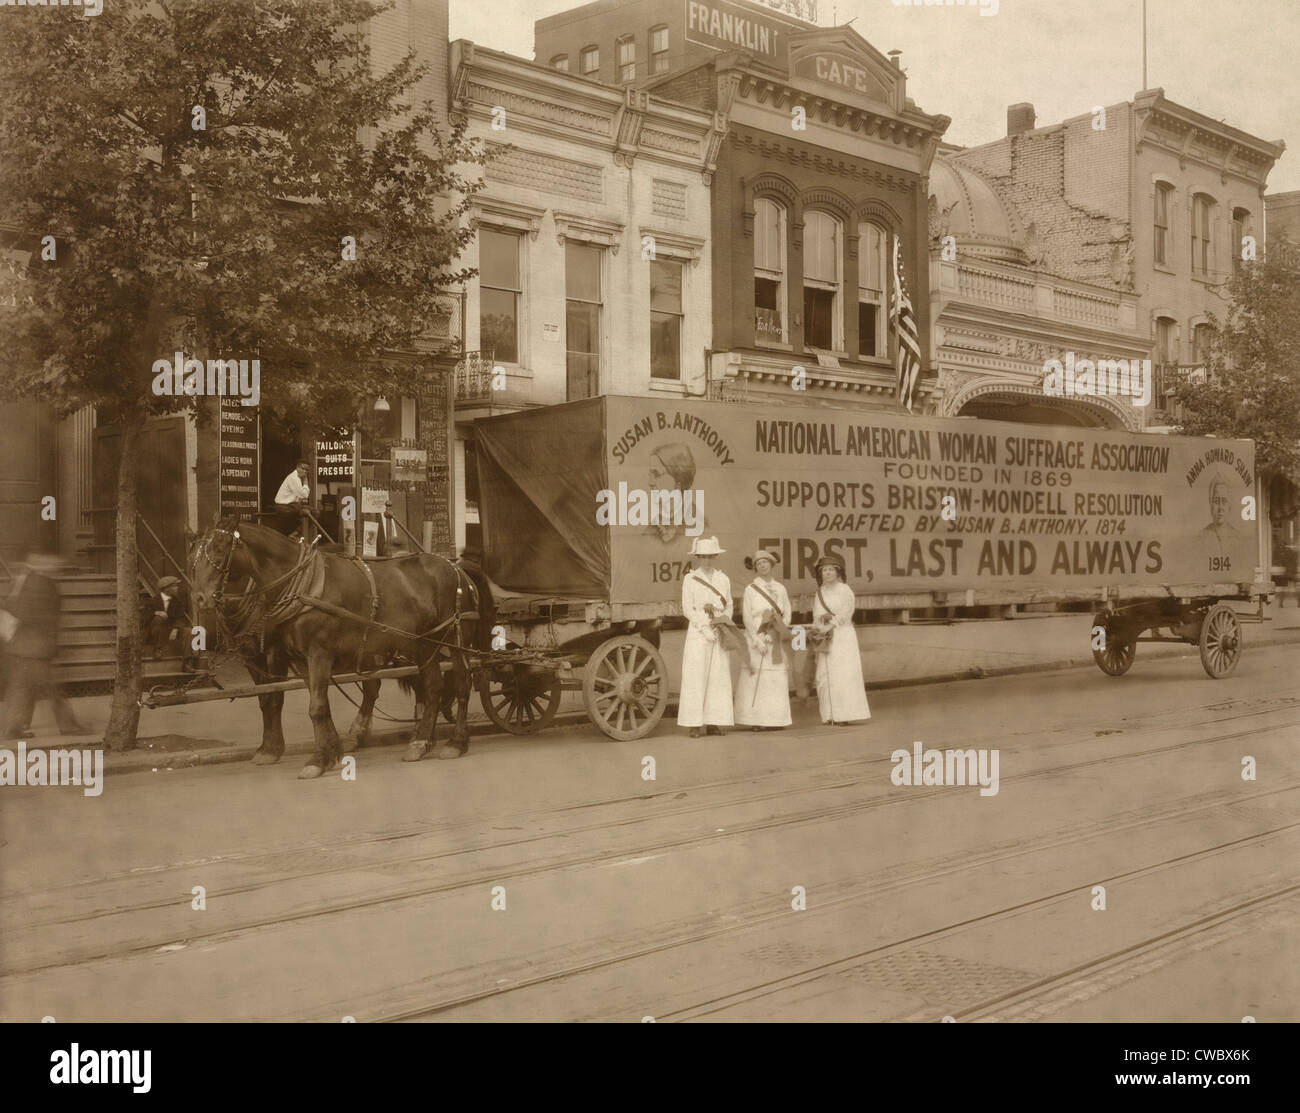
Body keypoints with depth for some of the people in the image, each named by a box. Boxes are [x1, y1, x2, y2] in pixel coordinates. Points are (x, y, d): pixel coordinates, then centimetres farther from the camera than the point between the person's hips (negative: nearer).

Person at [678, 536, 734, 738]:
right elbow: (688, 609, -3)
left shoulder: (723, 579, 13)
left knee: (718, 676, 1)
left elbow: (729, 606, 14)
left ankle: (713, 723, 5)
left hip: (720, 633, 4)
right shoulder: (690, 579, 1)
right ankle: (694, 724, -5)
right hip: (698, 631, -4)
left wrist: (724, 624, -5)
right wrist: (705, 629, -11)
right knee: (695, 677, -6)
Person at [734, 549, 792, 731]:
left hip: (776, 640, 4)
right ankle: (755, 721, -8)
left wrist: (780, 630, -6)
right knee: (755, 678, -8)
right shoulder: (750, 589, 1)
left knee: (777, 680, 0)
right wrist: (758, 640, -12)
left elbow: (787, 613, 10)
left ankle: (774, 719, 4)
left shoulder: (780, 588, 12)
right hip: (756, 637, -4)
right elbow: (747, 618, -4)